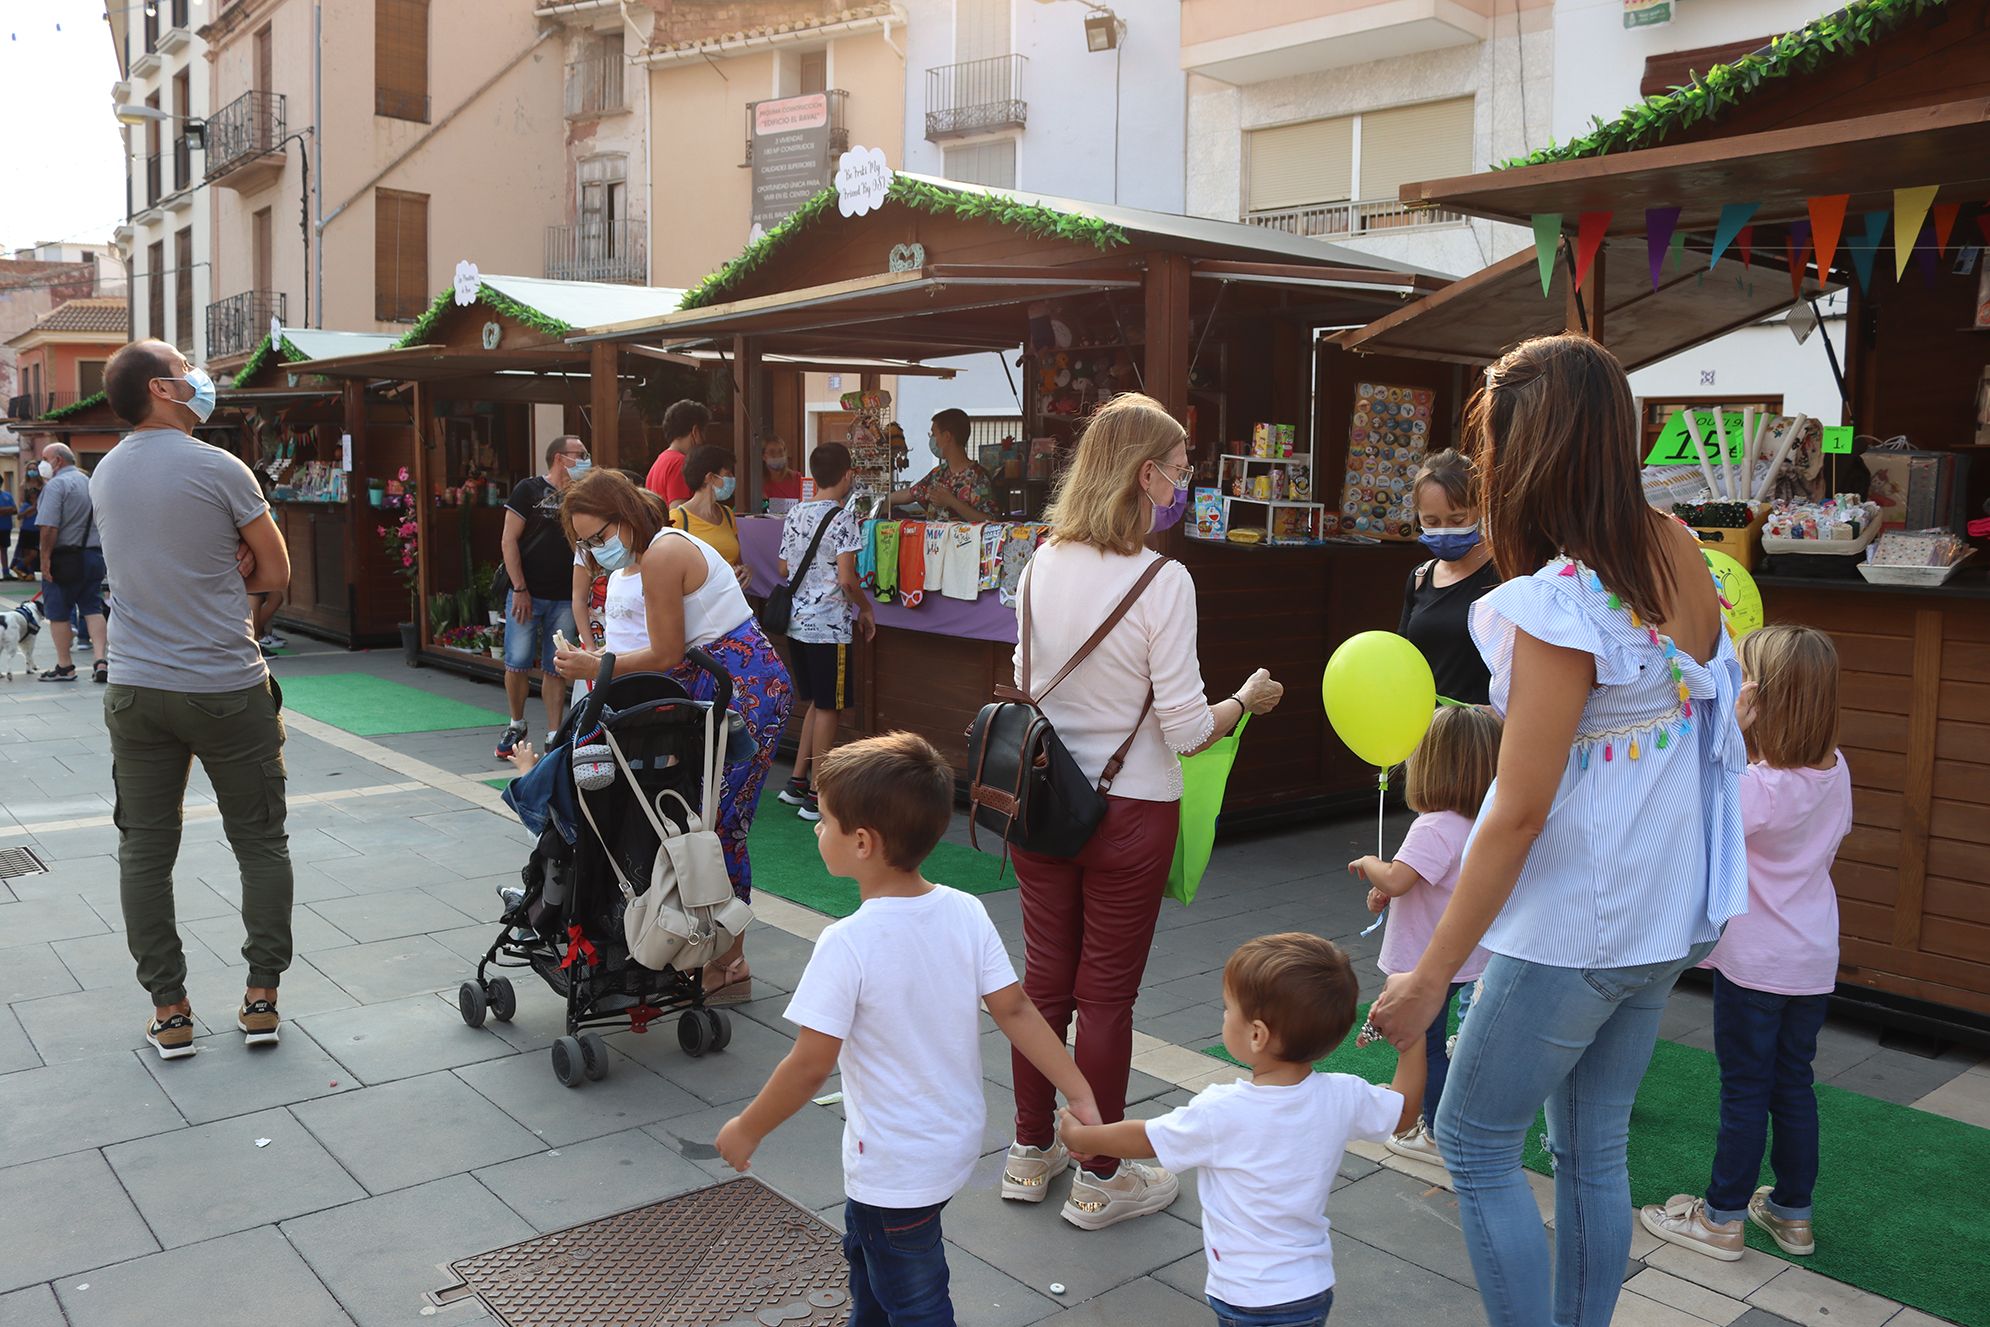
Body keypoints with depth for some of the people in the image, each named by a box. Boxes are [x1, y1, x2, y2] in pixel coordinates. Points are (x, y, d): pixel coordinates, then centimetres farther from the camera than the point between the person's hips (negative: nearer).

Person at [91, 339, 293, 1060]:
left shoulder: (106, 473, 7)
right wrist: (224, 585, 7)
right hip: (228, 689, -4)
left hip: (136, 690, 5)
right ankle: (262, 999, 12)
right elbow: (276, 572, -3)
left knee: (145, 851, 9)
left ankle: (169, 1012, 14)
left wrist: (216, 571, 1)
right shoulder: (220, 469, -11)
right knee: (261, 844, 9)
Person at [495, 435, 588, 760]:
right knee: (517, 663, -2)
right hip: (527, 594, -3)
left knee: (555, 669, 4)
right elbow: (509, 540, -5)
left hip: (565, 598, 3)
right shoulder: (530, 489, 0)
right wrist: (519, 589, -10)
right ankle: (516, 725, 18)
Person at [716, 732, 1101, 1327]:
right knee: (866, 1251, 32)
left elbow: (811, 1065, -22)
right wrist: (1080, 1096, -1)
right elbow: (1016, 1011, -9)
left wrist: (746, 1130, -6)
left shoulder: (847, 943, -27)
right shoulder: (967, 913, -11)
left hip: (895, 1165, -7)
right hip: (957, 1137, 7)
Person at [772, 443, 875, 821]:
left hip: (797, 623, 8)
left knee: (816, 704, 19)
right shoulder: (843, 519, -14)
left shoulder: (794, 516, 8)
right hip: (829, 626, -8)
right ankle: (816, 797, 4)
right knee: (828, 708, 0)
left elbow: (783, 569, 15)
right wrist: (865, 609, -3)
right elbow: (846, 578, -19)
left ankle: (796, 783, 21)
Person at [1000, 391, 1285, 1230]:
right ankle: (1100, 1181, 25)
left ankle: (1031, 1153, 33)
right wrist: (1249, 699, 2)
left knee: (1045, 980, 17)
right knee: (1107, 994, 9)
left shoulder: (1042, 568, -1)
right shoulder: (1162, 580, -19)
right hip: (1127, 813, -5)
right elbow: (1186, 728, -16)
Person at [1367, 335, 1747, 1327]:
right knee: (1593, 1150, 19)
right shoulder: (1677, 552, -2)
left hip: (1571, 931, -8)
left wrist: (1429, 978, -17)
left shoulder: (1559, 604, -24)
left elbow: (1520, 811, -23)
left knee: (1474, 1141, 9)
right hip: (1661, 920, 8)